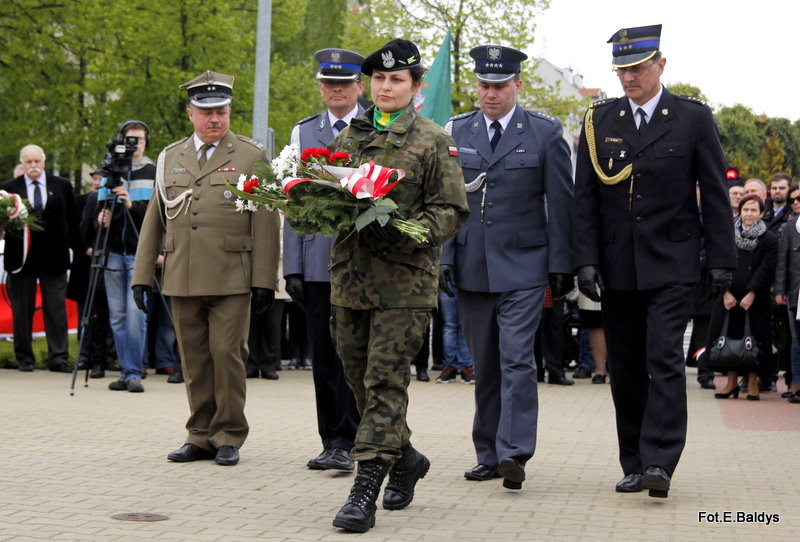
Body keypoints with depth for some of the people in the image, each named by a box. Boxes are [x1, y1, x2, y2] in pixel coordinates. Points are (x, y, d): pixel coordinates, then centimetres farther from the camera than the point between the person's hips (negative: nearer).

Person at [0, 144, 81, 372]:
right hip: (22, 257, -1)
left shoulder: (62, 186, 7)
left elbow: (71, 220, 9)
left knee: (56, 309, -1)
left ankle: (58, 358, 2)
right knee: (22, 310, 6)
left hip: (54, 257, 1)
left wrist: (79, 248, 8)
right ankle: (25, 357, 15)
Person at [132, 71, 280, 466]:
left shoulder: (252, 156, 4)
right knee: (194, 360, 7)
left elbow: (266, 222, 0)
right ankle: (200, 435, 16)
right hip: (182, 281, 4)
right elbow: (154, 220, 17)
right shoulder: (170, 158, 16)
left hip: (231, 280, -4)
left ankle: (229, 437, 7)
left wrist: (264, 278, -7)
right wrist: (142, 275, 11)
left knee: (227, 355, -4)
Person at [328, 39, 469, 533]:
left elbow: (452, 209, -3)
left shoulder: (434, 142, 1)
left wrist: (405, 234, -19)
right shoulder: (346, 139, 16)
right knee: (361, 381, 11)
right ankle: (405, 458, 33)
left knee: (386, 382, -10)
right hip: (349, 277, 6)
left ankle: (365, 492, -11)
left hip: (404, 280, -5)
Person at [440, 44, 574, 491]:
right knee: (484, 365, 9)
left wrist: (561, 265, -3)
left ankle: (514, 453, -14)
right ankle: (489, 455, 16)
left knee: (517, 358, -13)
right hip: (471, 267, 4)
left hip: (523, 267, -3)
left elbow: (561, 203, 1)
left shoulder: (545, 132, 0)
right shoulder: (457, 132, 9)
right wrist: (444, 257, 2)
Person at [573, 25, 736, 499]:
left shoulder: (693, 118, 1)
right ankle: (635, 465, 15)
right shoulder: (599, 121, 7)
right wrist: (586, 261, -2)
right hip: (616, 268, 3)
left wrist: (721, 261, -3)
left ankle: (659, 463, -13)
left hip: (672, 265, -3)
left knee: (664, 360, -12)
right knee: (625, 369, 7)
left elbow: (715, 196, 1)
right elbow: (585, 198, 6)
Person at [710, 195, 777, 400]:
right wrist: (725, 292, -10)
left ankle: (752, 383, 6)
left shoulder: (769, 239, 2)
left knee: (755, 340, -2)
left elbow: (766, 269, -7)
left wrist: (751, 294, -16)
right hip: (728, 299, 2)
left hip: (756, 299, -2)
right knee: (730, 337, 2)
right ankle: (732, 381, 11)